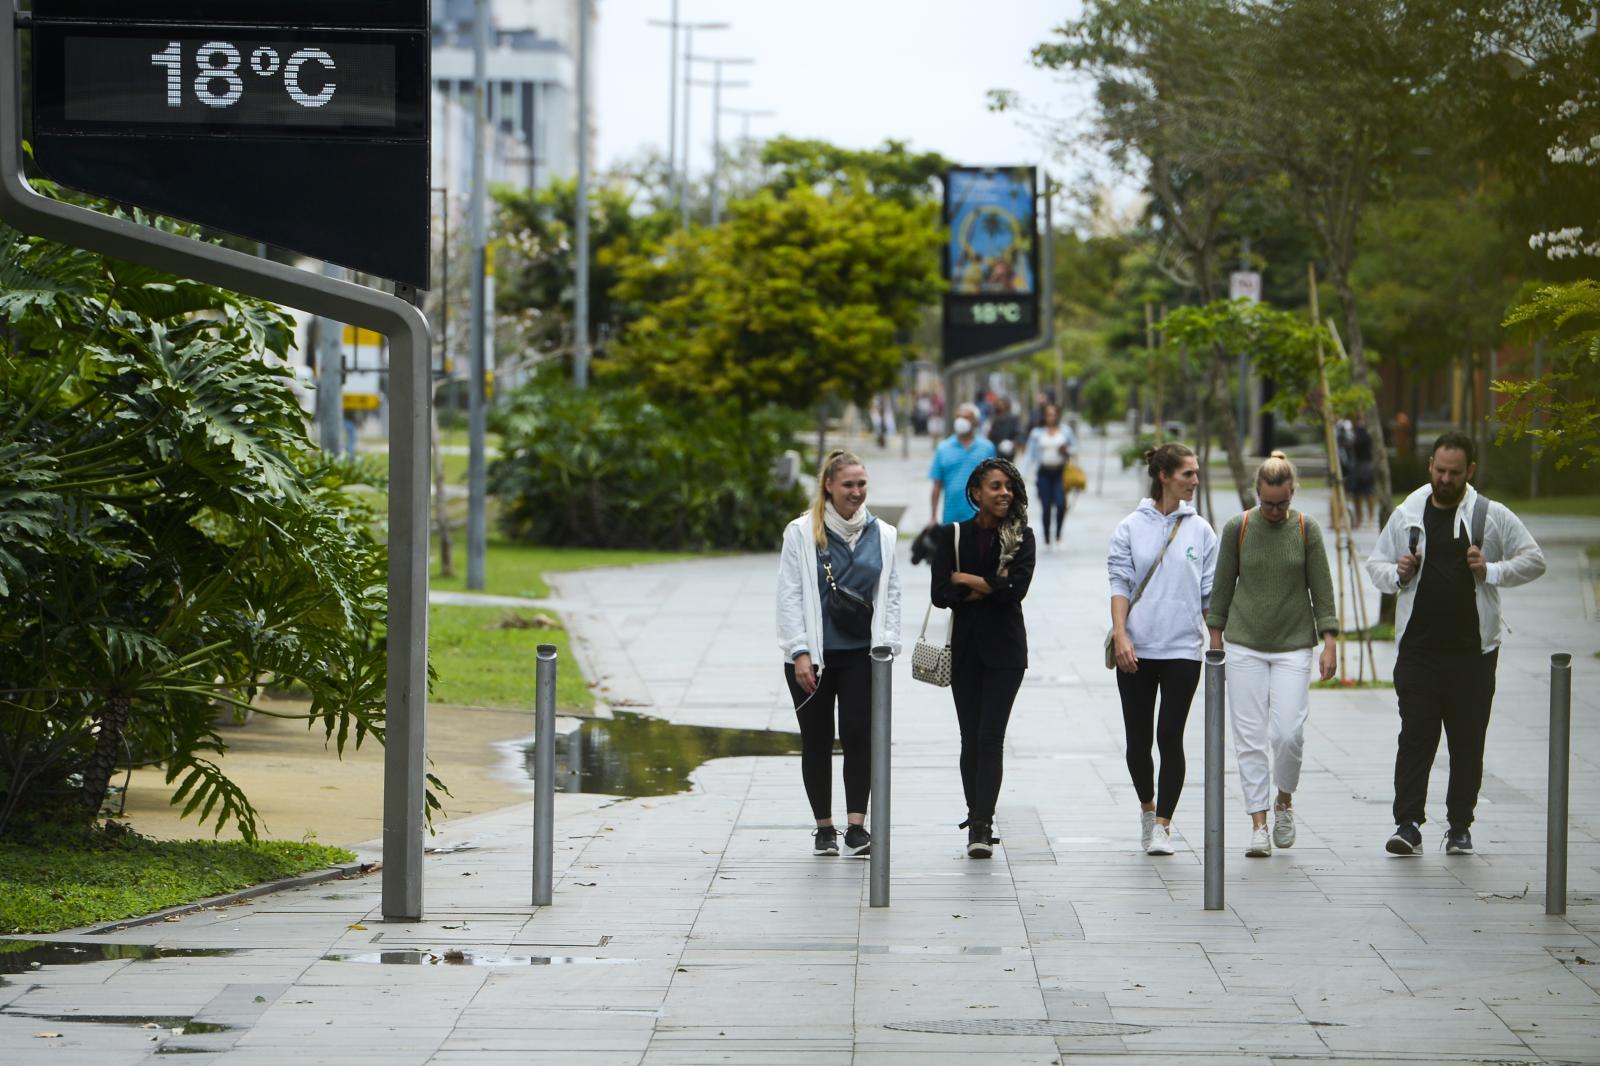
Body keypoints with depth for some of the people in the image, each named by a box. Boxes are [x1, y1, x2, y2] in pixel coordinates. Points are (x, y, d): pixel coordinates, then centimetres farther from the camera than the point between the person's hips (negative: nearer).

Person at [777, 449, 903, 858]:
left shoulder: (882, 534, 7)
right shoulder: (801, 533, -2)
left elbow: (891, 595, 10)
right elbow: (789, 597, -4)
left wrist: (886, 647, 0)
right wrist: (800, 653, -10)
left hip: (861, 655, 1)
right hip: (813, 657, -1)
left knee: (858, 736, -11)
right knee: (816, 742, 6)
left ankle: (856, 827, -9)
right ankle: (824, 828, 16)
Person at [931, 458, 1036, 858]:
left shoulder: (1021, 537, 0)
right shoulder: (954, 536, 3)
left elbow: (1017, 588, -14)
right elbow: (940, 594, -5)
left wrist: (966, 578, -9)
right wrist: (989, 587, -12)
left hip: (1005, 648, -2)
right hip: (965, 648, 2)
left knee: (990, 737, -10)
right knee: (971, 738, 6)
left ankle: (980, 826, -15)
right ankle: (978, 820, 16)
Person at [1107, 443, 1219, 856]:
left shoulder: (1200, 531, 6)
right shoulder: (1131, 528, 2)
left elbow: (1211, 593, 8)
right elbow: (1120, 584, -1)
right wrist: (1120, 635, -13)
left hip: (1183, 649, 0)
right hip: (1137, 651, 0)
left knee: (1170, 736, -6)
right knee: (1138, 739, 6)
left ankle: (1163, 825, 1)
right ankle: (1147, 809, 29)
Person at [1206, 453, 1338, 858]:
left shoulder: (1306, 529, 0)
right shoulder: (1237, 528, 0)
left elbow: (1321, 588, 2)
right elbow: (1222, 585, 8)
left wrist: (1329, 642, -4)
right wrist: (1215, 638, 7)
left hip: (1293, 646, 0)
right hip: (1244, 645, 0)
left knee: (1288, 732, -10)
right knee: (1250, 736, -3)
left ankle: (1284, 801, 16)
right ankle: (1258, 825, 1)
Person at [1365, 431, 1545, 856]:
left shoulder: (1493, 517, 3)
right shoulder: (1407, 515, 9)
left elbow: (1534, 561, 4)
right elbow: (1375, 564, 17)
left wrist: (1491, 572, -11)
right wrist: (1396, 574, -5)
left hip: (1473, 649, -1)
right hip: (1418, 648, 1)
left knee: (1468, 740, 4)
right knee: (1416, 735, -7)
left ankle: (1460, 827, 13)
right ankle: (1408, 824, -10)